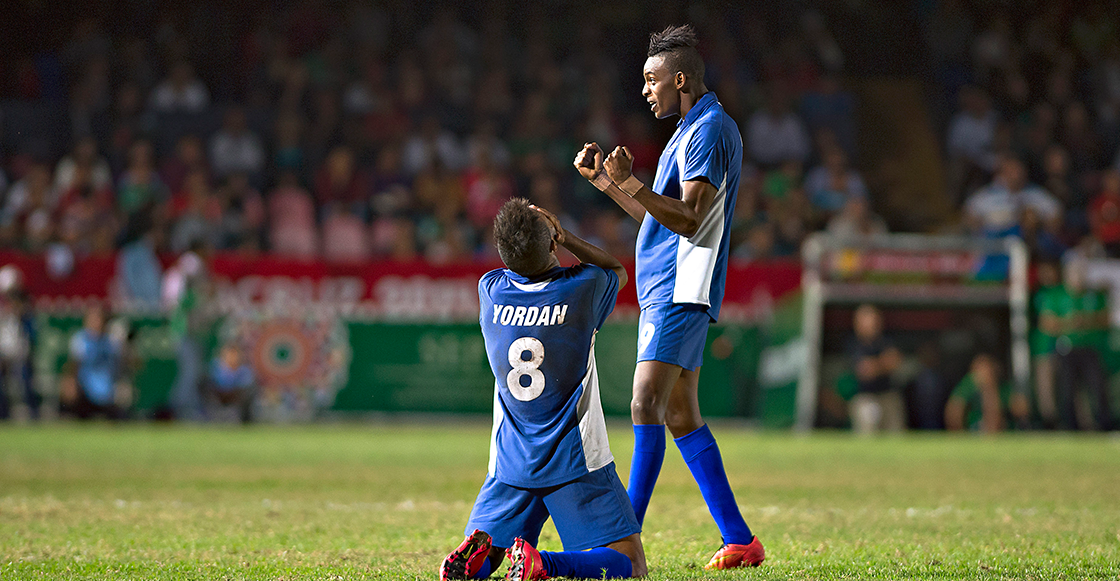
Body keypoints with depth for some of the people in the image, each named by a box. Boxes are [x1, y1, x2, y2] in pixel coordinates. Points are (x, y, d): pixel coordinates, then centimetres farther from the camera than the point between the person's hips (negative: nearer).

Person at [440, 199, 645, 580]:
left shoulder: (490, 290, -2)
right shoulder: (583, 288, -11)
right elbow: (619, 272, 15)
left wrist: (543, 237, 14)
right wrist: (563, 237, 8)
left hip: (509, 464, 4)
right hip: (576, 463, -4)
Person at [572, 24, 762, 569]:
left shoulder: (710, 130, -12)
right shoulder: (690, 131, 20)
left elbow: (688, 219, -20)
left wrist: (631, 182, -28)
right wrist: (604, 180, 20)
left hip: (680, 291, -11)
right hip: (662, 292, 11)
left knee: (647, 405, -17)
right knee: (681, 417, 10)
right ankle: (739, 541, 13)